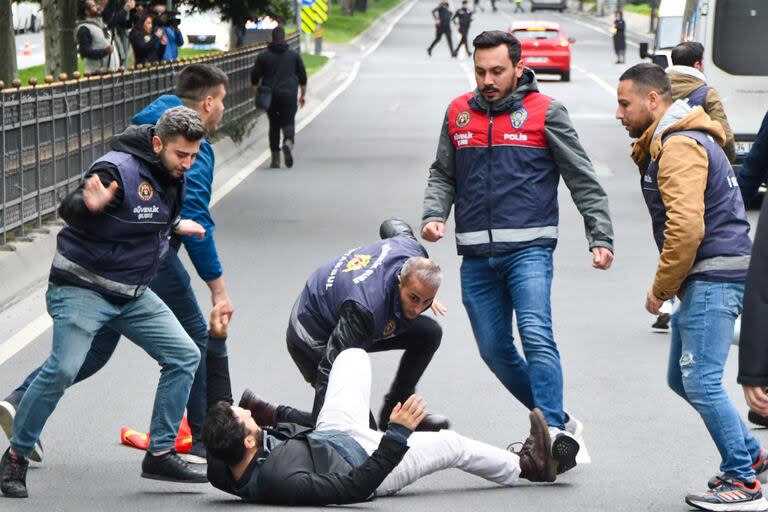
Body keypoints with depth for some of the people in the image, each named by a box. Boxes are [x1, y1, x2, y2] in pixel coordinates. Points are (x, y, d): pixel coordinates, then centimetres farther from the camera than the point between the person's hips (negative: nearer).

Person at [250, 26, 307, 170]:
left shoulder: (263, 56, 4)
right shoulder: (294, 55, 5)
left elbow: (254, 78, 4)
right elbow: (302, 77, 9)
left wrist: (255, 96, 12)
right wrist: (303, 95, 18)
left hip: (270, 96, 1)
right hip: (289, 96, -1)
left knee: (274, 125, 10)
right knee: (288, 123, 4)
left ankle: (275, 159, 8)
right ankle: (288, 142, -30)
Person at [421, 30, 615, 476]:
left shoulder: (546, 113, -2)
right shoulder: (459, 113, 9)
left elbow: (583, 180, 0)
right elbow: (443, 175, 18)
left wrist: (602, 237, -7)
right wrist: (434, 215, -1)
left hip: (528, 249, -5)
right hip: (476, 256, 5)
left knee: (536, 334, -22)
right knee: (495, 350, 6)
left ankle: (554, 434, -24)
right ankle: (559, 420, 20)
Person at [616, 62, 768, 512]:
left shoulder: (679, 146, -15)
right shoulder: (667, 143, 19)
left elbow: (686, 226, -24)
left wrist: (661, 288, -16)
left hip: (714, 276, -11)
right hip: (704, 278, 11)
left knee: (701, 381, -12)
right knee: (682, 378, 16)